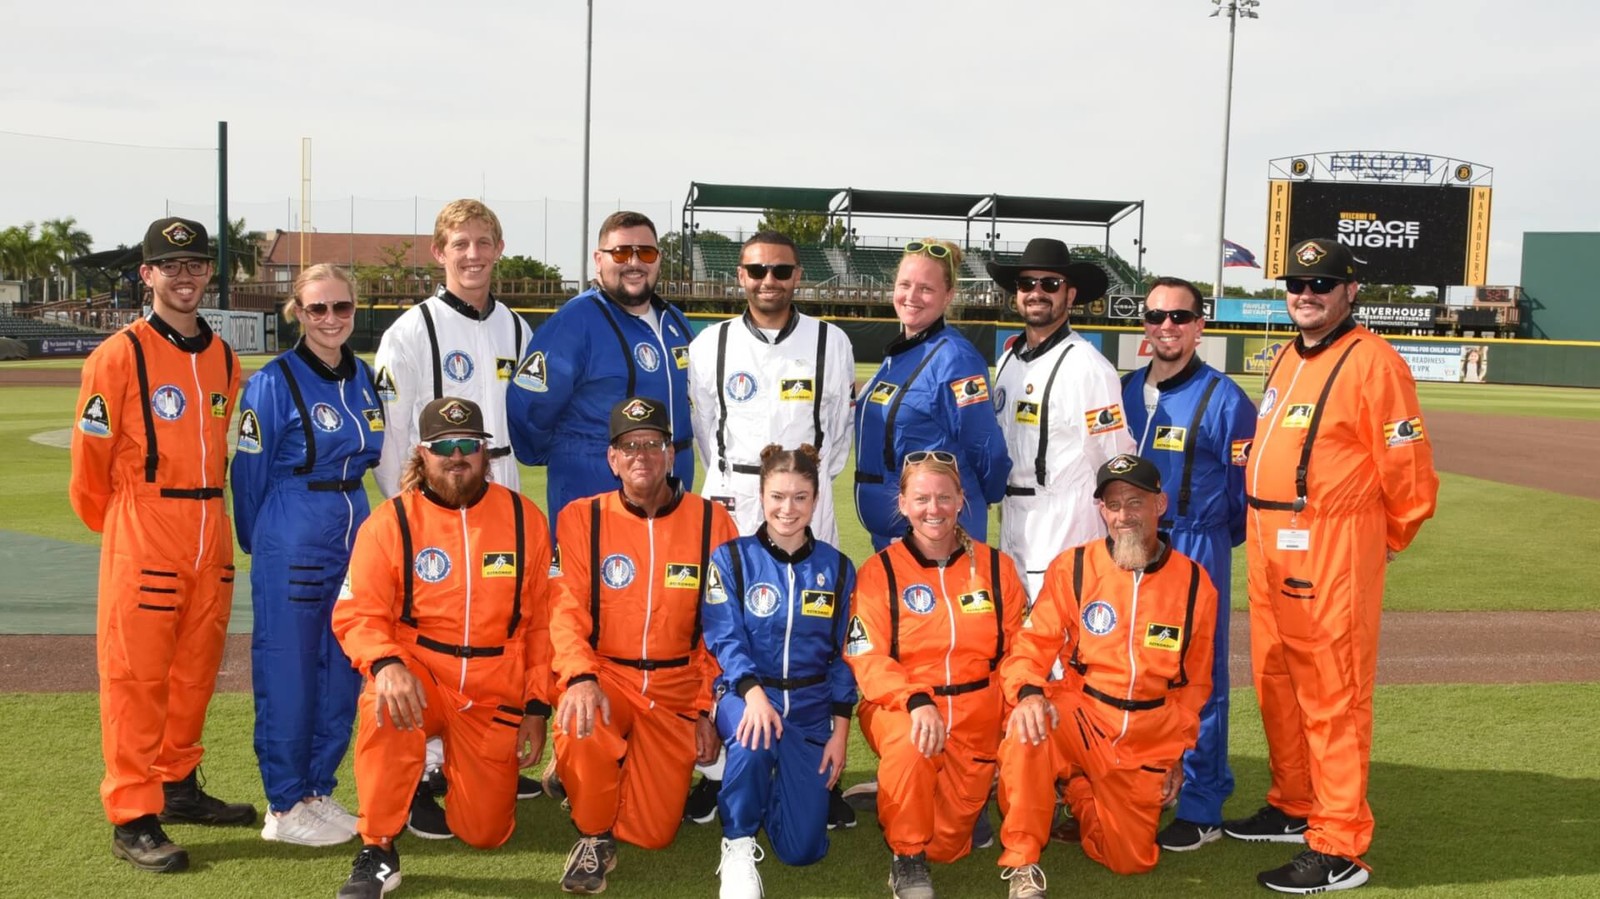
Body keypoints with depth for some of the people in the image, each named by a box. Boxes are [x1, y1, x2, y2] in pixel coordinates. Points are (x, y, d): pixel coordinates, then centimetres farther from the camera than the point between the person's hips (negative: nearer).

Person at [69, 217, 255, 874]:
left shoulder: (222, 357, 10)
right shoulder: (119, 355, -8)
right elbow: (89, 462, -4)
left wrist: (205, 513, 14)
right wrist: (122, 527, 7)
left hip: (211, 534, 6)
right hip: (141, 539, -6)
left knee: (195, 671, 14)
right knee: (135, 675, -1)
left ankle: (178, 788, 29)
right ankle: (132, 820, 6)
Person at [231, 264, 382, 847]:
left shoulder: (363, 378, 9)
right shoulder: (274, 382, -9)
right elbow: (250, 473, -3)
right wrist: (259, 544, 6)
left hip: (354, 536, 6)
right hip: (293, 546, -6)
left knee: (343, 671, 10)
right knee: (288, 672, 1)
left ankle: (318, 790, 24)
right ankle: (284, 806, 12)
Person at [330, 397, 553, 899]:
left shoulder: (524, 519, -2)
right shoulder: (389, 522, -7)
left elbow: (542, 620, 3)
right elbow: (357, 615, -10)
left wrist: (536, 708, 0)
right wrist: (386, 664, -32)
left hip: (496, 691, 2)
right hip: (420, 670, -2)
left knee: (485, 831, 2)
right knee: (386, 704, -38)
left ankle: (457, 762, 38)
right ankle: (377, 853, -19)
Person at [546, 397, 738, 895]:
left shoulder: (712, 522, -2)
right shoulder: (581, 518, -4)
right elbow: (566, 611, -10)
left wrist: (710, 708, -2)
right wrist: (580, 678, -29)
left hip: (677, 690, 2)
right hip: (603, 674, -1)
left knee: (653, 833, 0)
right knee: (580, 726, -37)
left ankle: (580, 774, 34)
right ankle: (594, 835, -5)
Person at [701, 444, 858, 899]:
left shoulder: (837, 568, 3)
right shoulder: (731, 559, -4)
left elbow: (843, 655, 5)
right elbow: (725, 639, -12)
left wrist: (840, 730, -2)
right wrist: (753, 692, -30)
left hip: (811, 706, 2)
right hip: (745, 694, -2)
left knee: (803, 848, -4)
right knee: (753, 739, -40)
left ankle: (782, 782, 30)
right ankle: (738, 844, -15)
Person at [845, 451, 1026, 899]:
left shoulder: (996, 566, 3)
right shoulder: (879, 571, -5)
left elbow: (1018, 648, 6)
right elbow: (867, 659, -12)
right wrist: (915, 701, -29)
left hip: (975, 712, 3)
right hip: (900, 707, -3)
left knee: (947, 844, 2)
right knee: (909, 745, -38)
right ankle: (906, 859, -13)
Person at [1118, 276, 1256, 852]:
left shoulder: (1224, 399, -7)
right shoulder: (1124, 389, 9)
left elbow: (1245, 488, -3)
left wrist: (1211, 541, 5)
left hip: (1196, 552, -5)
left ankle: (1201, 809, 9)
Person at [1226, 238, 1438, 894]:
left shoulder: (1372, 362, -11)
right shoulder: (1286, 360, 16)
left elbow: (1408, 467, -11)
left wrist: (1390, 537, 1)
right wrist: (1263, 527, 18)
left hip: (1333, 553, -9)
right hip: (1268, 546, 9)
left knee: (1332, 695, -4)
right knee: (1275, 684, 17)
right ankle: (1294, 808, 32)